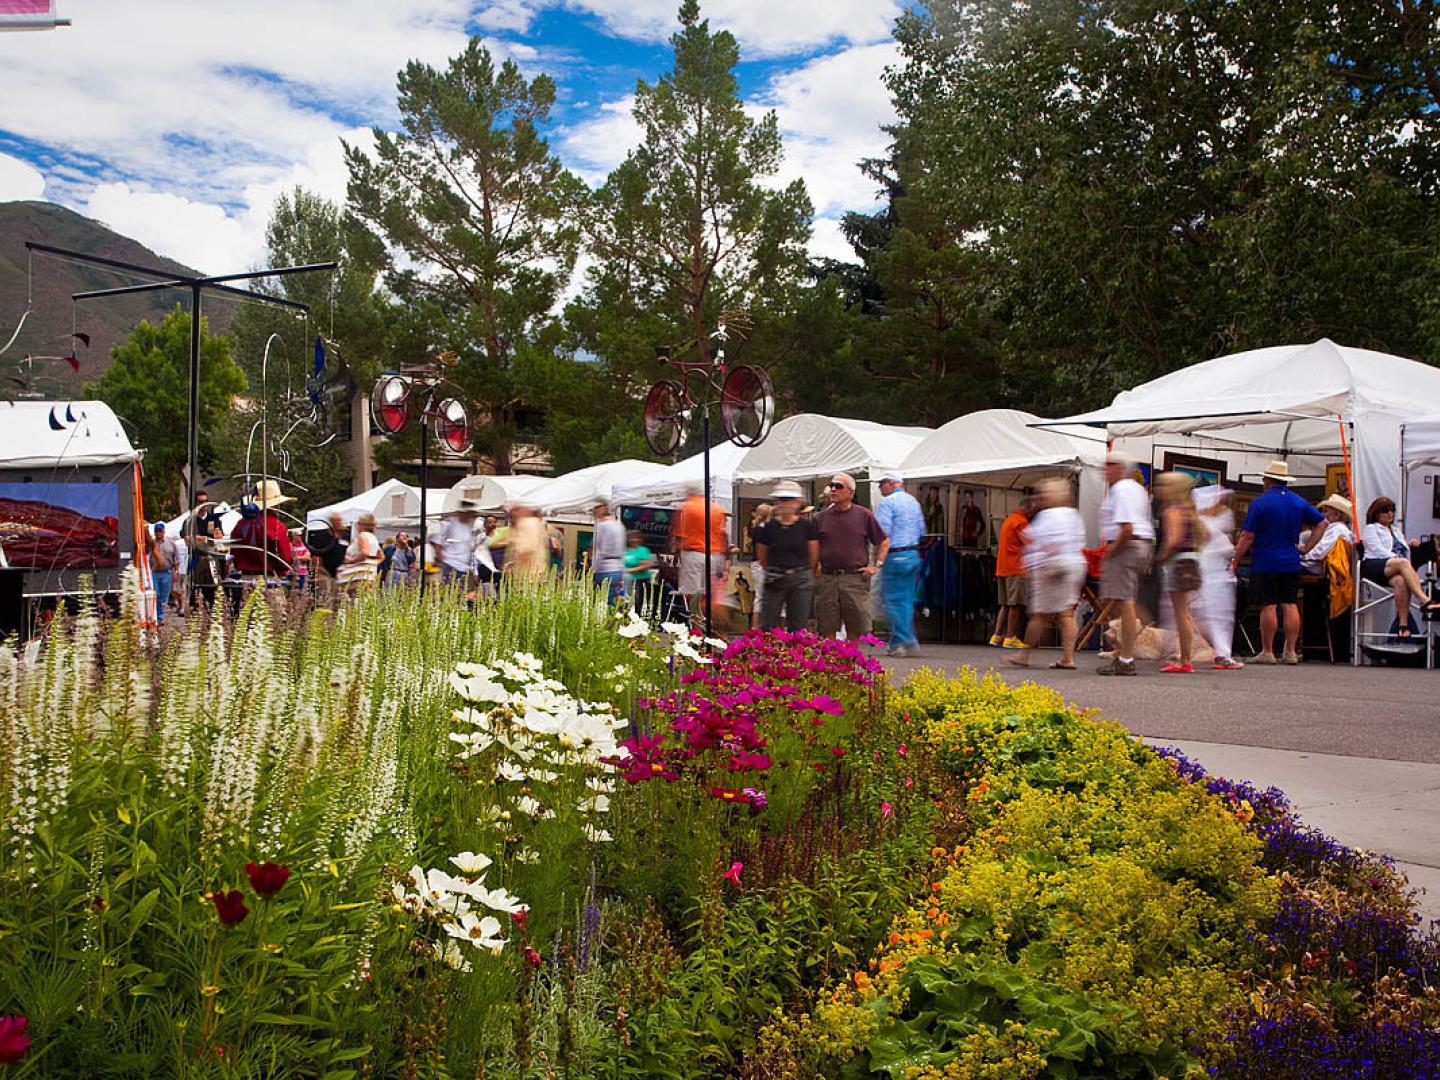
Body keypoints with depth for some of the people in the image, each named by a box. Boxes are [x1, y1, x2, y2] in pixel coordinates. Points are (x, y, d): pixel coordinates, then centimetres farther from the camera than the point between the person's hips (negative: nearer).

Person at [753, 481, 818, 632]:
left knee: (798, 628, 6)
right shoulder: (769, 527, -1)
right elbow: (761, 556, 12)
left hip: (801, 580, 0)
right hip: (774, 580, 0)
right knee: (767, 627, 0)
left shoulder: (806, 525, -3)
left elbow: (814, 555, 5)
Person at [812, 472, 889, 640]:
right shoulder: (821, 517, 8)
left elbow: (884, 542, 13)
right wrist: (815, 565, 3)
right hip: (827, 579, 1)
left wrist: (877, 565, 4)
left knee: (855, 631, 4)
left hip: (856, 579, -1)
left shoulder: (864, 515, 5)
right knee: (827, 631, 2)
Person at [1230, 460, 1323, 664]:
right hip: (1291, 563, 5)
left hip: (1265, 563, -5)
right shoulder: (1299, 502, 8)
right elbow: (1321, 522, 12)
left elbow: (1248, 536, -10)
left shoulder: (1260, 503, -8)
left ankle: (1267, 652, 1)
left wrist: (1236, 560, -3)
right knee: (1290, 605, 6)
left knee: (1268, 606, -3)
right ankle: (1291, 651, 6)